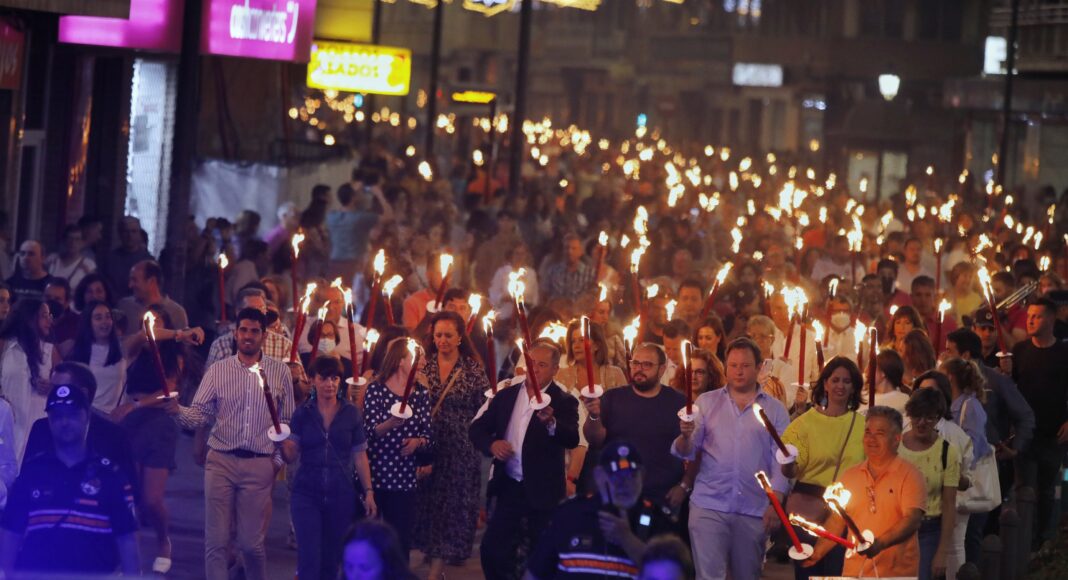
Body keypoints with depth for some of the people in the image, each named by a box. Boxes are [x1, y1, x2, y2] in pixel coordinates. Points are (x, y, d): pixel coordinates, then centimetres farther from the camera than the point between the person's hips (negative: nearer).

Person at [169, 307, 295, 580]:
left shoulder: (279, 372, 3)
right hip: (221, 461, 1)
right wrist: (178, 411, -23)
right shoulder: (218, 371, 3)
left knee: (252, 542, 5)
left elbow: (288, 421, 7)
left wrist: (279, 458, 0)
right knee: (215, 540, 0)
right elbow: (199, 413, -2)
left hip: (260, 465, -1)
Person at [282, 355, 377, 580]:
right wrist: (283, 443, -23)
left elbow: (360, 456, 5)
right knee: (309, 560, -8)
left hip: (341, 496, 1)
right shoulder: (302, 414, 2)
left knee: (331, 561, 6)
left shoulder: (351, 413, 2)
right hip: (307, 494, -1)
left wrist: (369, 492, 0)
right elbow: (290, 456, -2)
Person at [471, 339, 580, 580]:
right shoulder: (506, 395, 6)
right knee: (492, 549, 4)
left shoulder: (564, 402, -8)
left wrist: (551, 423, -44)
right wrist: (491, 444, -12)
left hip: (543, 490, -4)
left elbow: (572, 440, -23)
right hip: (509, 487, 4)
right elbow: (477, 428, 10)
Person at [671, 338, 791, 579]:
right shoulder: (706, 403, 7)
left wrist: (775, 503, -6)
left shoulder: (775, 410, 7)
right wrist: (685, 436, -20)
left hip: (754, 511, 1)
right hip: (709, 505, -1)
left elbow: (781, 459, 3)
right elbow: (685, 452, 2)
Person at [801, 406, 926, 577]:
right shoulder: (850, 475, 13)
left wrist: (880, 544, -28)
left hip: (896, 573, -4)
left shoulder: (909, 475, -3)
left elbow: (912, 519, -14)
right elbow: (837, 522, 14)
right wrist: (817, 552, -1)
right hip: (854, 571, 4)